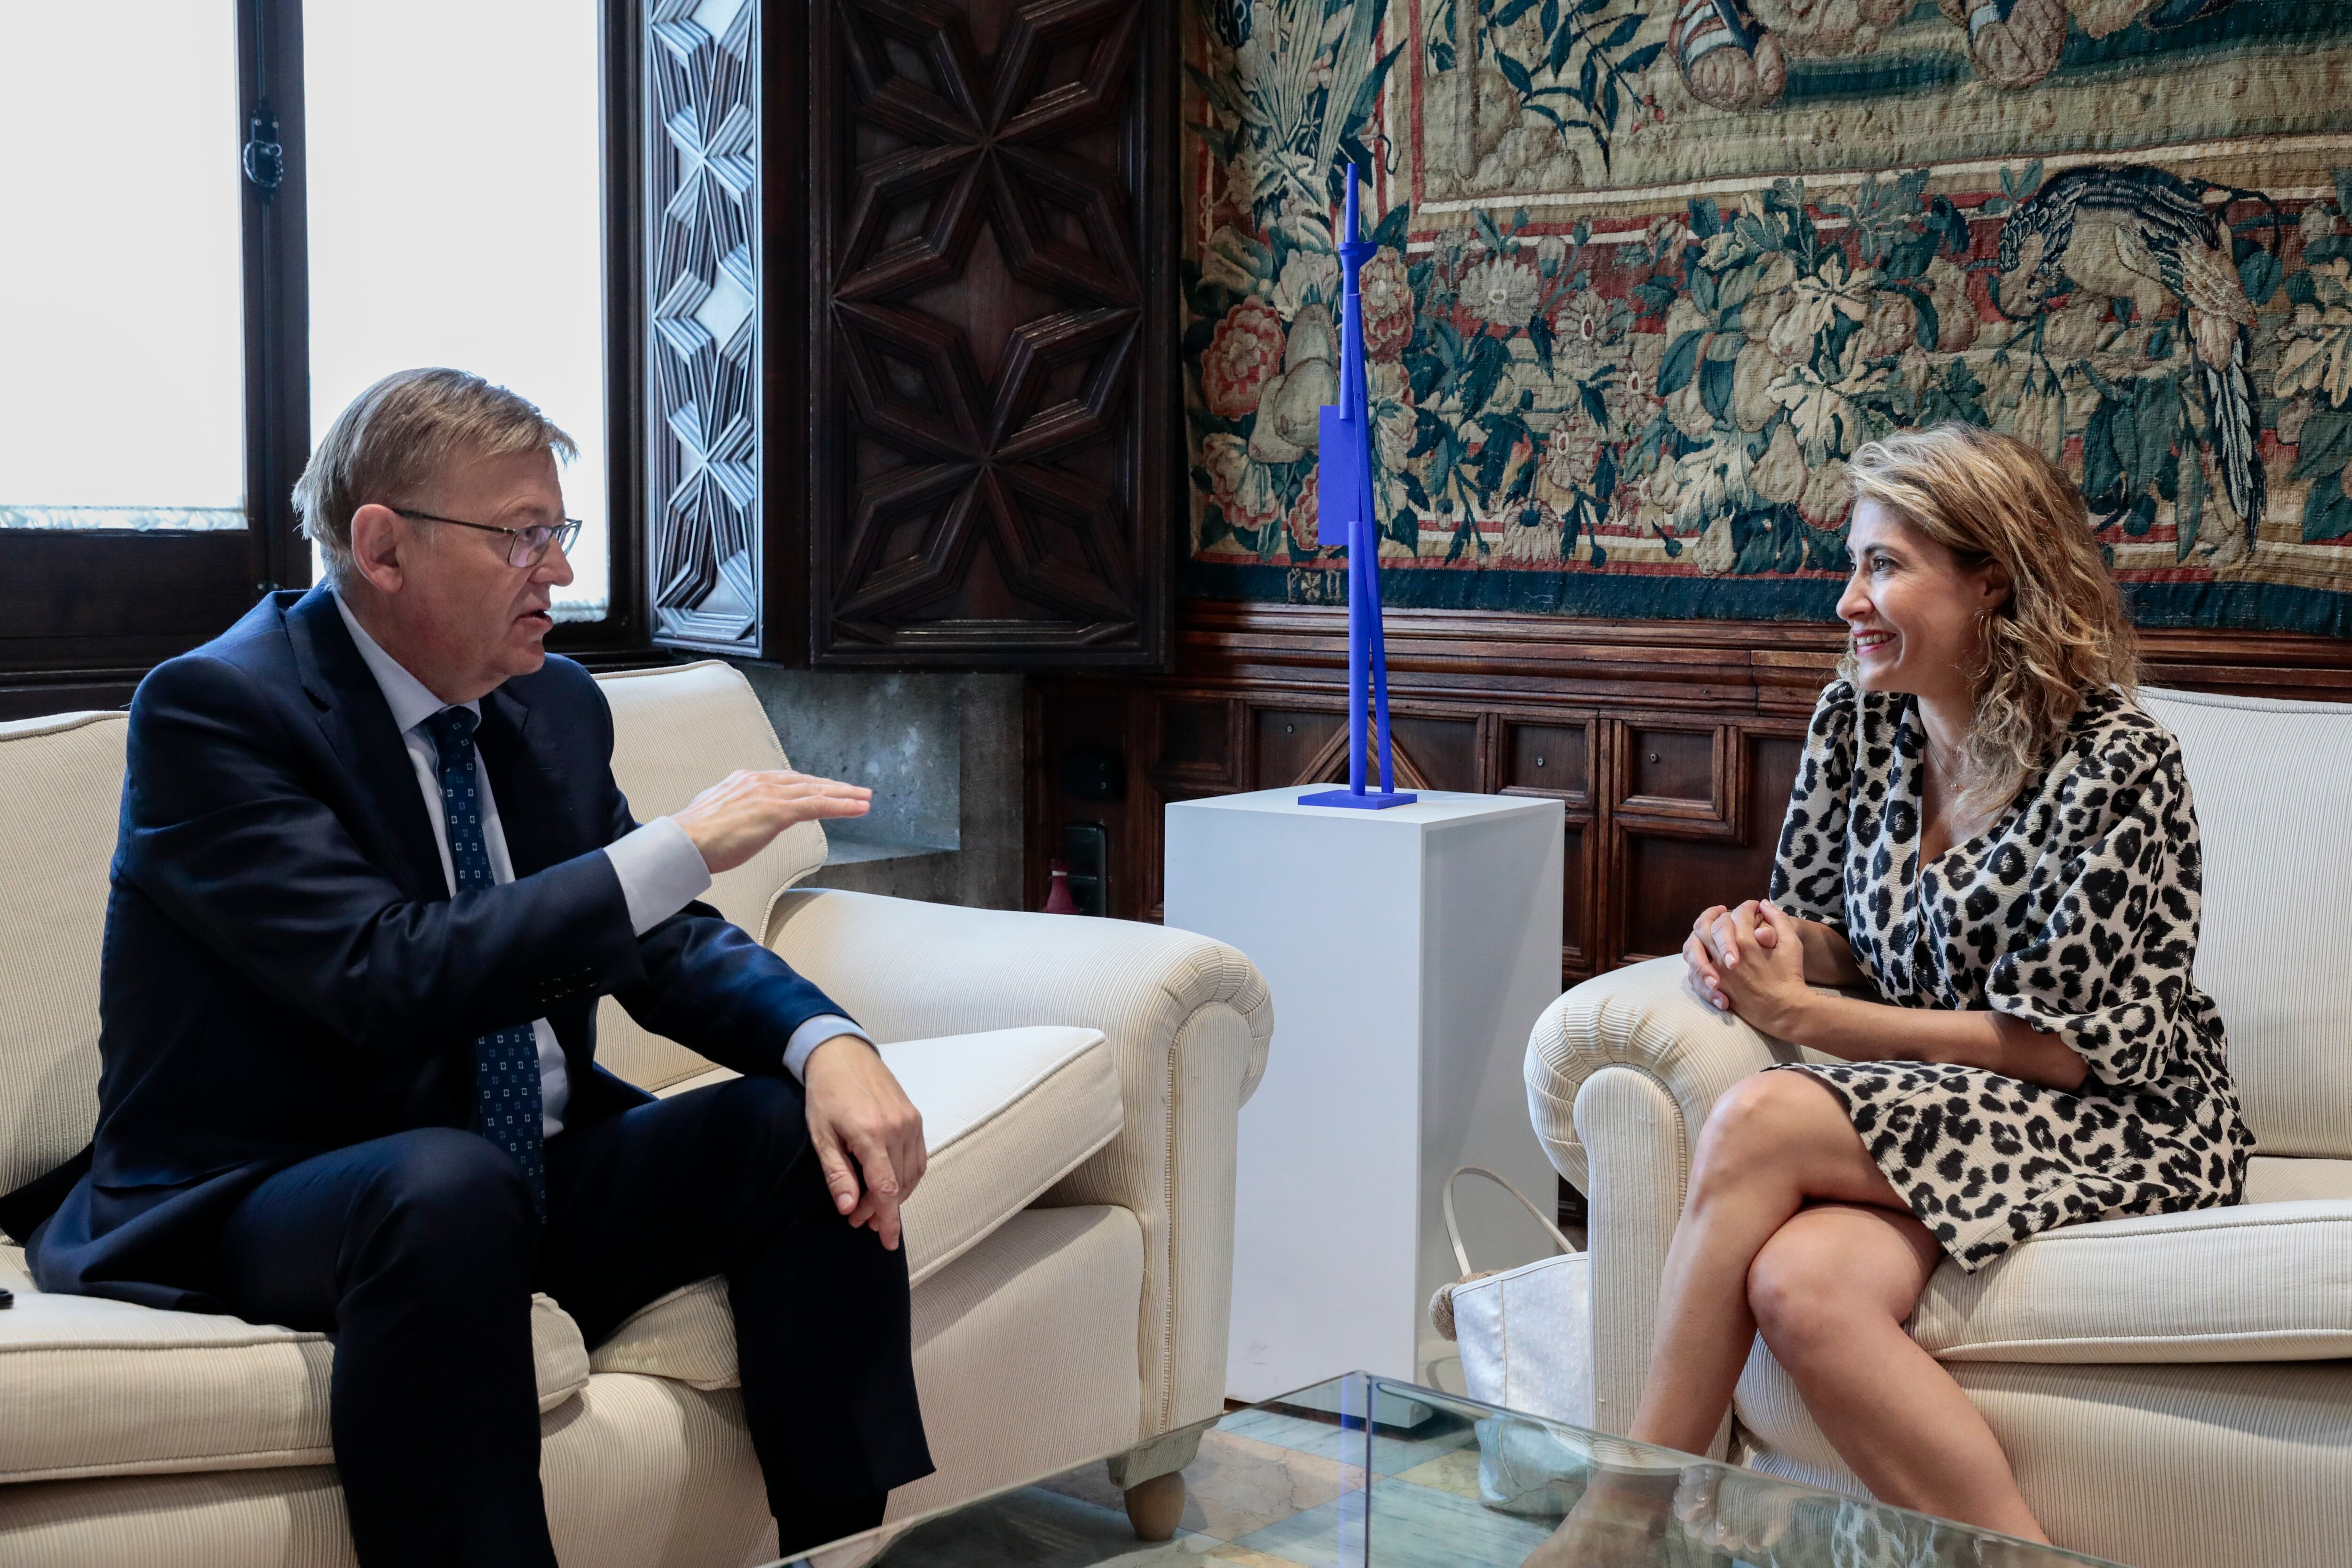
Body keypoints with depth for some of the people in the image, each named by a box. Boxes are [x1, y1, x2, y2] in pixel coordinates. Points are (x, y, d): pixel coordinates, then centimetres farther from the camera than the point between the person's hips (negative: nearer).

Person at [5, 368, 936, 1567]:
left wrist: (829, 1044, -14)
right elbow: (391, 978, -27)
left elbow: (666, 946, 7)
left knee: (812, 1130, -11)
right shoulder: (212, 707, -15)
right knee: (452, 1182, -37)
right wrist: (681, 847, -26)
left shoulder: (556, 707, 8)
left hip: (530, 1177, 7)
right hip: (252, 1202, -7)